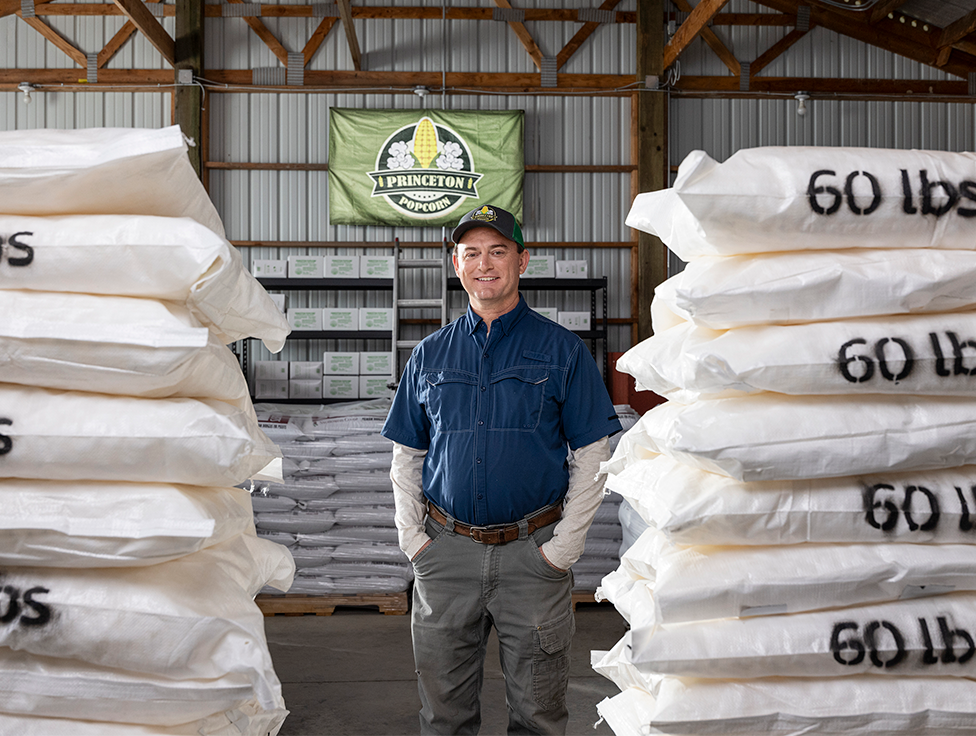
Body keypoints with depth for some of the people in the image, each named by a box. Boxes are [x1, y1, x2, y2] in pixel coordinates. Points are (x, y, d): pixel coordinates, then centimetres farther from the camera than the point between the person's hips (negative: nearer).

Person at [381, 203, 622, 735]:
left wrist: (565, 546, -7)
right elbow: (406, 456, 13)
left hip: (532, 554, -2)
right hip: (445, 551, 2)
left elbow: (592, 456, -1)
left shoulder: (561, 350, 0)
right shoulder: (429, 356, 9)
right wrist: (413, 536, 3)